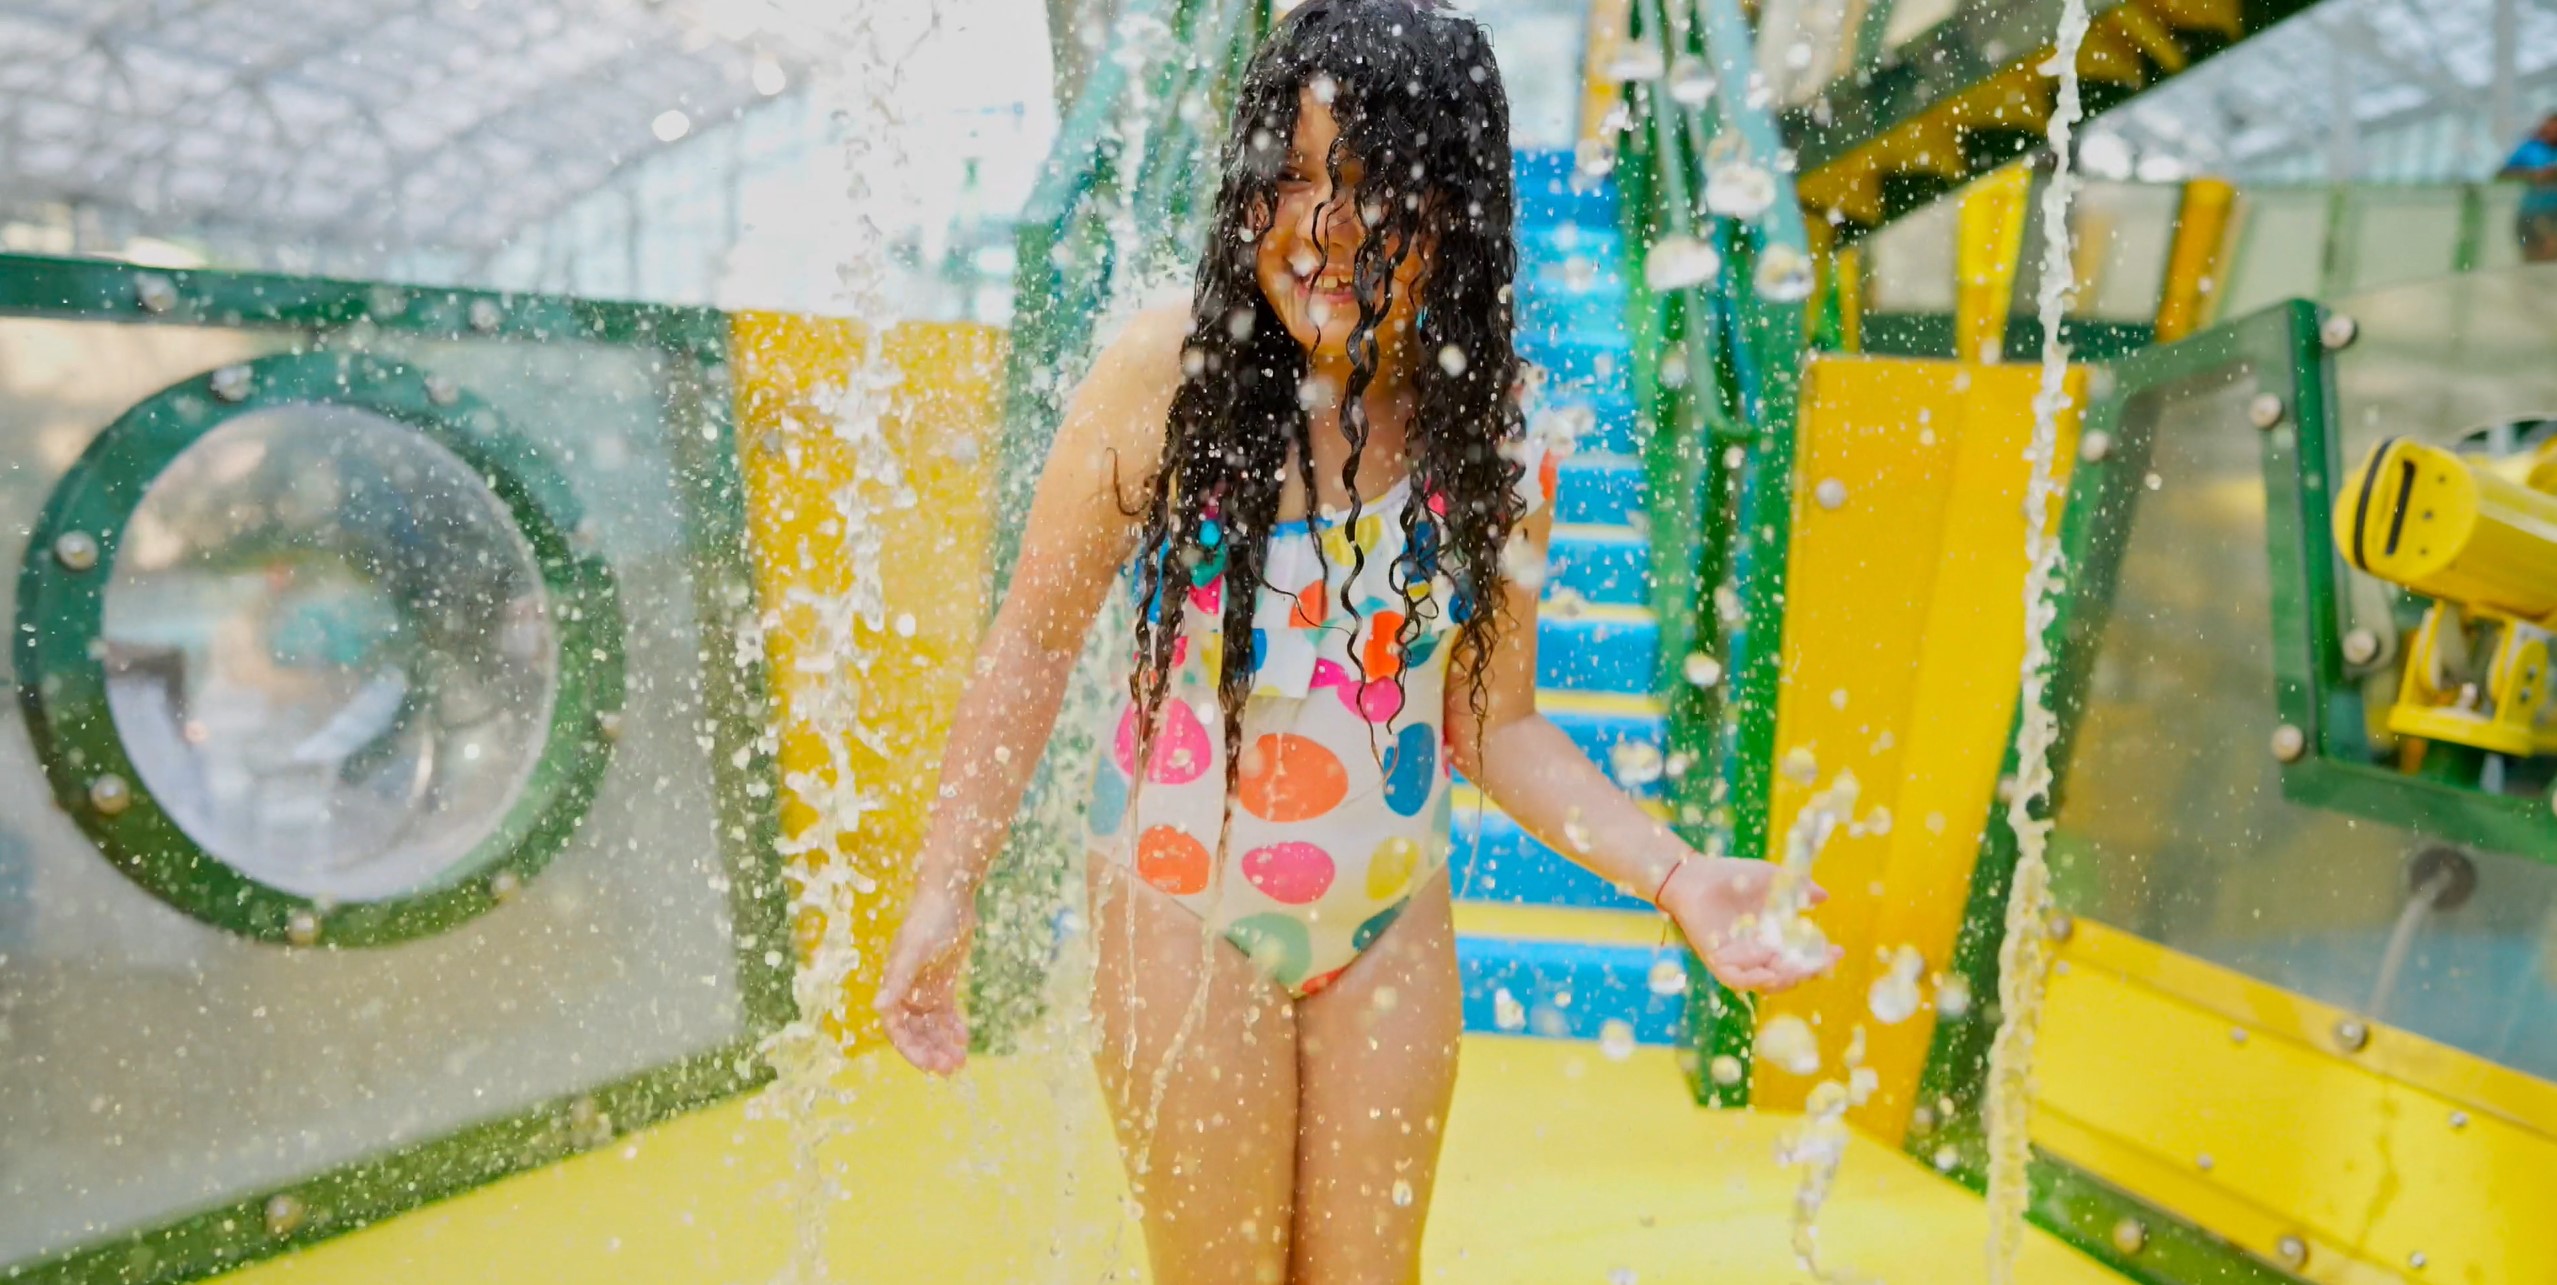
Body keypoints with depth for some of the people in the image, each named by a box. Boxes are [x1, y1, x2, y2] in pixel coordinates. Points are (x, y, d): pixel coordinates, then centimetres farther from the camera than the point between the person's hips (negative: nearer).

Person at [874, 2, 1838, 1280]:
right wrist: (945, 887, -10)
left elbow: (1496, 727, -1)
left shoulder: (1492, 433, -8)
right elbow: (1033, 644, -8)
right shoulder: (1167, 372, -15)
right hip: (1183, 904, -2)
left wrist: (1673, 872, -12)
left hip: (1392, 922, 3)